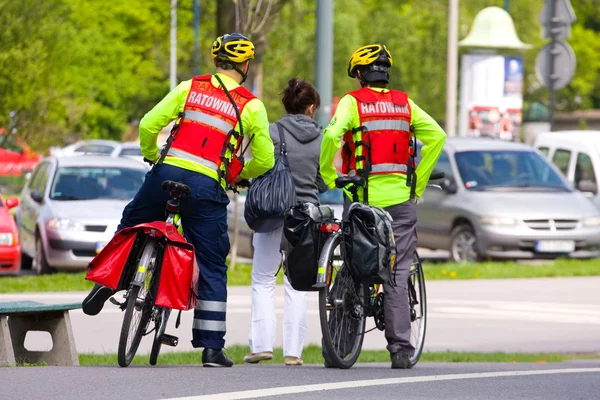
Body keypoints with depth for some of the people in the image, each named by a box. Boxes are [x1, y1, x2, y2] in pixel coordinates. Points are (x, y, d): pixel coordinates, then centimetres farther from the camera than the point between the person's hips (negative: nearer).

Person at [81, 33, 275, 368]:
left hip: (167, 172, 1)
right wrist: (239, 176, 25)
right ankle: (212, 347, 5)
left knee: (131, 226, 28)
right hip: (207, 186, -1)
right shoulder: (252, 106, 5)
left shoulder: (189, 88, 9)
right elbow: (265, 161, 5)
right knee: (212, 267, 6)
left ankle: (107, 279, 14)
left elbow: (148, 125, 2)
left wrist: (152, 156, 21)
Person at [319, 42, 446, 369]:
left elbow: (332, 136, -18)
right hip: (400, 196, 2)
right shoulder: (404, 103, 9)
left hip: (362, 198, -2)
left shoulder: (353, 101, -1)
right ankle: (400, 350, -3)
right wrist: (419, 181, 7)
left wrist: (327, 178, -6)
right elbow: (436, 136, 1)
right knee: (397, 275, 4)